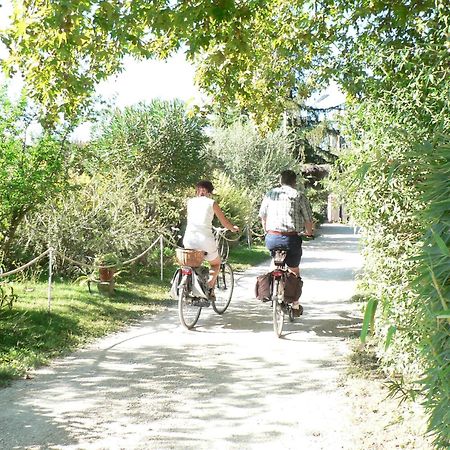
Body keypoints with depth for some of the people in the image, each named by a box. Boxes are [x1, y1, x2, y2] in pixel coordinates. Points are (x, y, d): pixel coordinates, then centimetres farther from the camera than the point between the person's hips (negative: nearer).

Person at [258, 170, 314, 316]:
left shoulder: (270, 194, 11)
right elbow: (308, 220, 2)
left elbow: (262, 216, 17)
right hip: (291, 238, -2)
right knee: (294, 270, 14)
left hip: (271, 237, 2)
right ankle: (295, 305, 21)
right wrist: (309, 233, 21)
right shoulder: (299, 196, 2)